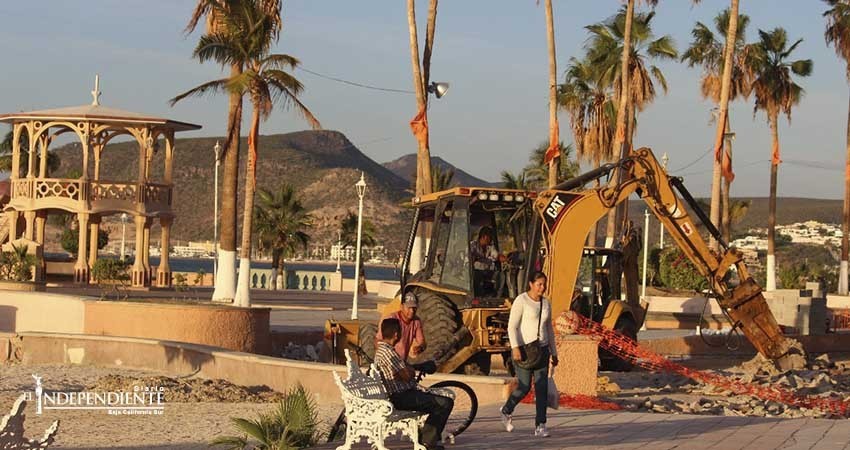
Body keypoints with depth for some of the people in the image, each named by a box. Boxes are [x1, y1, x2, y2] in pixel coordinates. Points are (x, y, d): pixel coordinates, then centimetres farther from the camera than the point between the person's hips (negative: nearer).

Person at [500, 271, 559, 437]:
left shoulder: (546, 304, 10)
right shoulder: (521, 301, -10)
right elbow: (512, 326, -14)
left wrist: (554, 352, 15)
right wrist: (515, 348, -25)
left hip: (541, 349, 5)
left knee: (542, 387, -6)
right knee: (524, 387, -4)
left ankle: (540, 426, -5)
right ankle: (506, 411, 26)